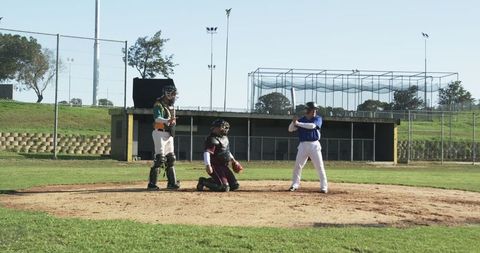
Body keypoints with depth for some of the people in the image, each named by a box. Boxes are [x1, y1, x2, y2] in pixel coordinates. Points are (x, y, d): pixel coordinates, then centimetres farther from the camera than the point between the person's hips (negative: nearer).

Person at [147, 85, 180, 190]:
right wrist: (167, 121, -44)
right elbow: (157, 118, -28)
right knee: (159, 159, -14)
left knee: (170, 158, 12)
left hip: (168, 134, 9)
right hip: (160, 133, -9)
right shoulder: (159, 105, -11)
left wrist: (173, 121, 2)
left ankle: (172, 182, 20)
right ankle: (151, 184, -11)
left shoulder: (169, 106, 18)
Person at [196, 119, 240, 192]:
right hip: (216, 166, -9)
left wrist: (233, 160, 26)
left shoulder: (224, 137, 13)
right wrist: (208, 165, -40)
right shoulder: (212, 139, -17)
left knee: (235, 186, 8)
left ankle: (212, 181, 19)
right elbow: (207, 152, -28)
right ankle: (203, 182, -2)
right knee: (224, 188, -21)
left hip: (224, 166, 9)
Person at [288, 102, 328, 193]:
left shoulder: (318, 119, 0)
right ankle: (295, 185, 13)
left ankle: (324, 186, 2)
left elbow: (312, 125, -20)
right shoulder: (301, 120, 8)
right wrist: (293, 122, -16)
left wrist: (298, 124, -22)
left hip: (314, 145, -2)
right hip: (303, 145, 2)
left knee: (320, 167, -4)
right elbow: (290, 129, 4)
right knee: (297, 165, 1)